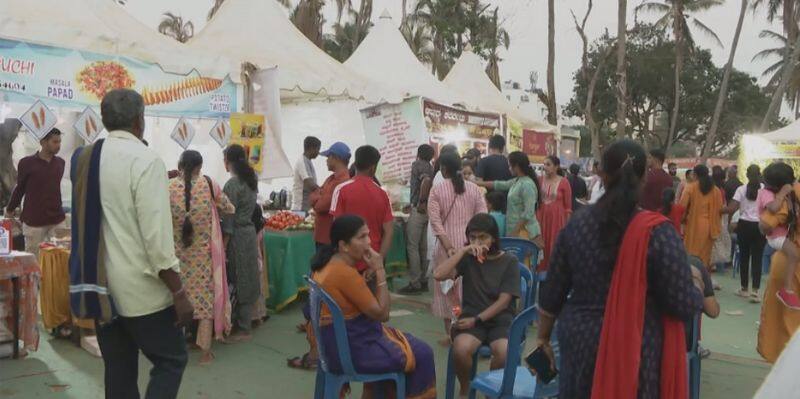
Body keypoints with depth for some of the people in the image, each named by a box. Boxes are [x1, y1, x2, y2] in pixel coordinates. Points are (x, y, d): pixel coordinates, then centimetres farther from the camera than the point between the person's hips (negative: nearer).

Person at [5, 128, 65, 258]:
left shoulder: (60, 162, 5)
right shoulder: (27, 163, -5)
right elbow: (20, 188, 8)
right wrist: (10, 209, 19)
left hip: (56, 219, 3)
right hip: (33, 220, -3)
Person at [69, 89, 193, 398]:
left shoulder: (83, 158, 6)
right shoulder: (145, 159, -15)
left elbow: (84, 223, 16)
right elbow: (156, 235, -20)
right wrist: (179, 292, -15)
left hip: (99, 285, 7)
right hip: (141, 289, -7)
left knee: (118, 371, 15)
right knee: (171, 361, 7)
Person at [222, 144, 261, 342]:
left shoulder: (232, 184, -15)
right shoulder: (251, 179, 9)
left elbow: (229, 218, -16)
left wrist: (223, 245, -13)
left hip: (237, 235, -8)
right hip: (250, 231, 8)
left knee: (239, 281, 0)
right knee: (248, 280, 13)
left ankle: (243, 329, 8)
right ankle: (245, 322, 23)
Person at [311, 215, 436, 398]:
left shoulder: (327, 263, 3)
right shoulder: (345, 273, -26)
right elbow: (381, 313, -19)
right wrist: (380, 271, -17)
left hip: (337, 340, 9)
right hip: (350, 349, -9)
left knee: (406, 341, 25)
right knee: (421, 353, 2)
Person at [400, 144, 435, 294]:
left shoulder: (417, 164, -9)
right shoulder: (430, 167, 15)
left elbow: (426, 180, -26)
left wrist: (422, 202, -21)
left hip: (418, 210, -8)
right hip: (426, 210, 8)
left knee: (412, 247, -4)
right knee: (423, 247, 13)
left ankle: (414, 283, -3)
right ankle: (423, 280, 18)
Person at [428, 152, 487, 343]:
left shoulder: (437, 189, -5)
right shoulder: (473, 187, 1)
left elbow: (435, 221, -13)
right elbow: (482, 216, -3)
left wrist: (448, 246, -18)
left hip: (447, 244, -2)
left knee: (448, 288, 8)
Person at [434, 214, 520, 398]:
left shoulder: (509, 261, 0)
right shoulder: (468, 258, 4)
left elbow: (504, 301, -6)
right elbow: (438, 275, -11)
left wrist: (477, 320, -14)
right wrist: (463, 250, -15)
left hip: (501, 319, -1)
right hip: (471, 317, 1)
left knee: (504, 352, -33)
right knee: (460, 349, -31)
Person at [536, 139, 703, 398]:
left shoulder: (577, 225, -4)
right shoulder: (657, 232, -16)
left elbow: (552, 293, 2)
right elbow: (684, 305, -14)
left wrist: (543, 337, 15)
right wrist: (697, 294, 8)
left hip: (580, 341, 3)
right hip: (636, 349, -3)